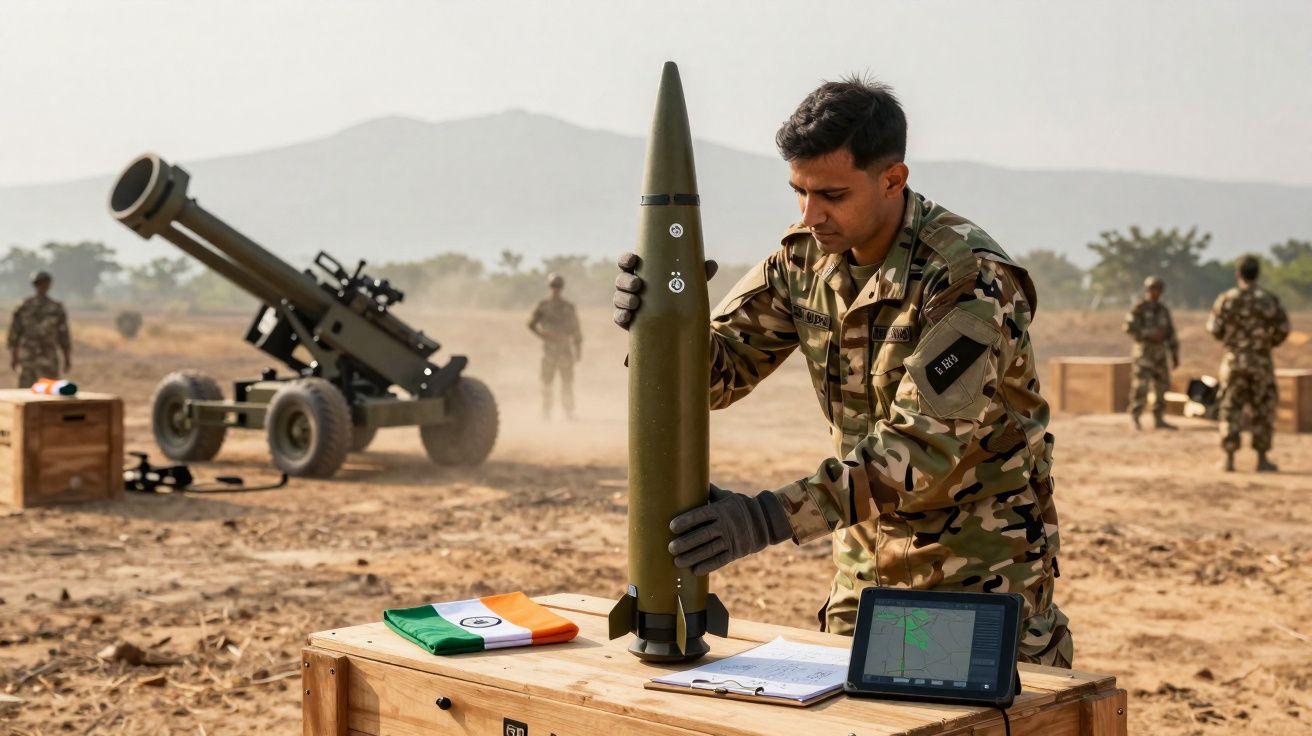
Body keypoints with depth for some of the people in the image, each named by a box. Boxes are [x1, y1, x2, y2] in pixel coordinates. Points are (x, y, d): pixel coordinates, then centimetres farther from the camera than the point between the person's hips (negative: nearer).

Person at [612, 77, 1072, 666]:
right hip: (869, 557, 6)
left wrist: (767, 519, -39)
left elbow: (925, 446, -32)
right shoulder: (806, 255, -3)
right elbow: (719, 363, -2)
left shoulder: (970, 279, -24)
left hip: (981, 565, -6)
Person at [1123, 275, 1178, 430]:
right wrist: (1150, 334, -22)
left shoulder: (1163, 310, 13)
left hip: (1160, 353, 6)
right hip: (1144, 352, -6)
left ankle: (1158, 420, 12)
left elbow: (1170, 334, 14)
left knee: (1162, 385, 6)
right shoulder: (1139, 309, -6)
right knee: (1141, 385, -12)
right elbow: (1130, 328, -17)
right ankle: (1134, 418, -4)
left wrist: (1175, 355, 11)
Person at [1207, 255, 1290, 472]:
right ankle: (1262, 459, 8)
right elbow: (1283, 329, -3)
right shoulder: (1269, 299, -4)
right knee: (1262, 410, 8)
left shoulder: (1227, 299, -5)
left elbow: (1214, 328, -2)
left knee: (1231, 410, 6)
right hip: (1260, 361, 0)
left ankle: (1229, 459, 4)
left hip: (1234, 359, 0)